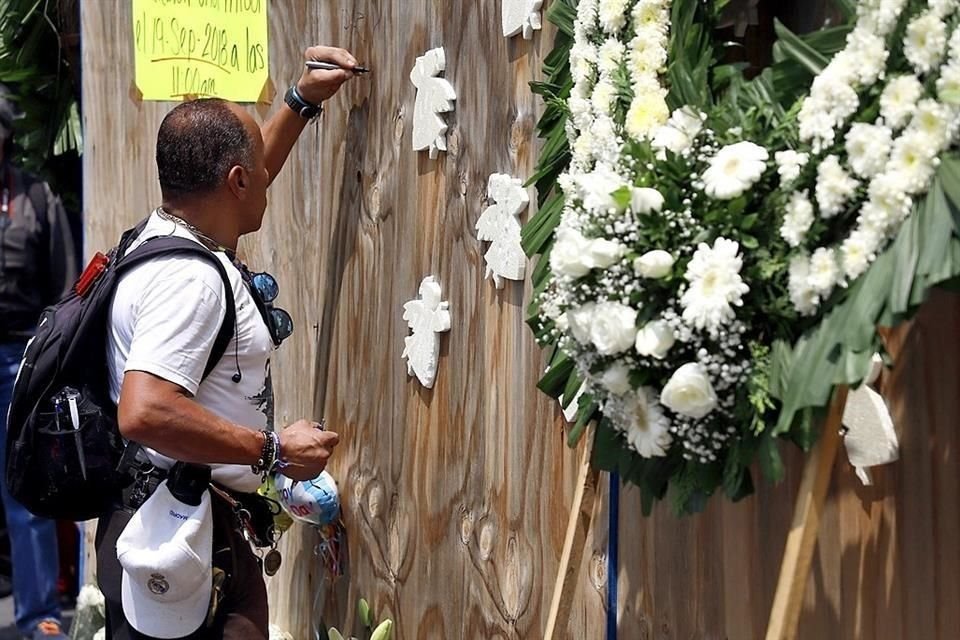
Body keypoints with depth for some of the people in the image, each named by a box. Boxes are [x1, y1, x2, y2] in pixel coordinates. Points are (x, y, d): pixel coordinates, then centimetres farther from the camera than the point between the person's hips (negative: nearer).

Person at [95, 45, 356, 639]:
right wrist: (274, 451, -24)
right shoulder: (189, 278, -22)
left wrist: (304, 99, 29)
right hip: (178, 540, -10)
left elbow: (243, 179, 30)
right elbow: (144, 413, -33)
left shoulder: (168, 234, 9)